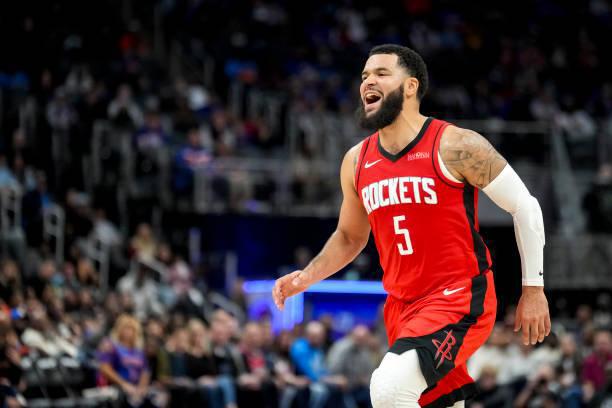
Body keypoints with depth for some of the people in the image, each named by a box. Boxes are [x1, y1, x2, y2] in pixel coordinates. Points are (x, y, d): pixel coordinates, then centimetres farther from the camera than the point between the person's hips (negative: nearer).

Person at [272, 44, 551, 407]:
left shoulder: (455, 146, -10)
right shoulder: (356, 161, 8)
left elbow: (525, 207, -4)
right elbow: (349, 237, 22)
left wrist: (533, 289, -4)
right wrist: (305, 279, 6)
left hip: (460, 298, -7)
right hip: (401, 305, 7)